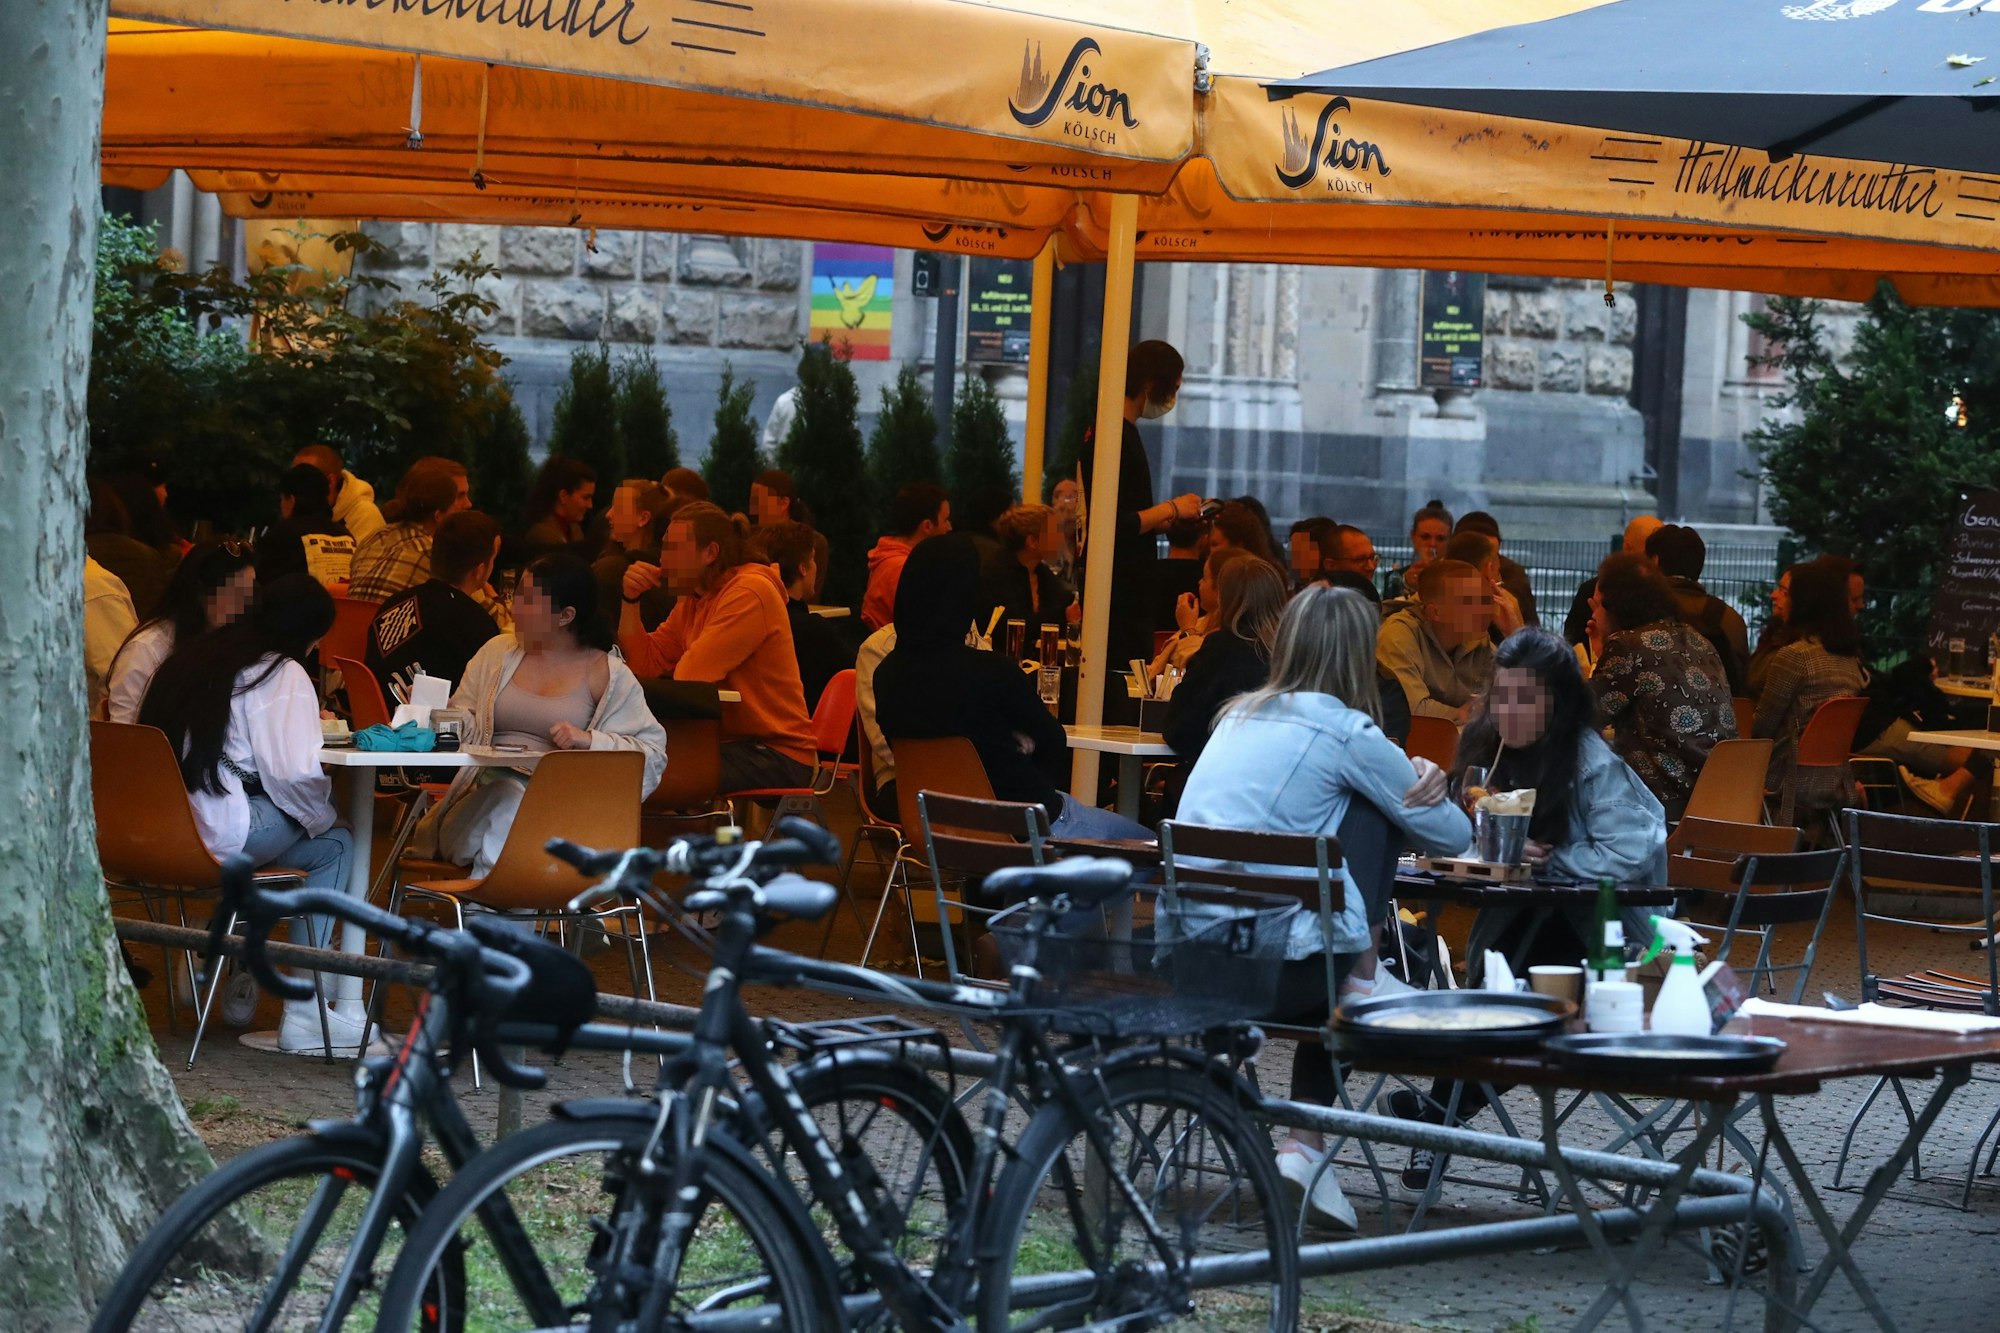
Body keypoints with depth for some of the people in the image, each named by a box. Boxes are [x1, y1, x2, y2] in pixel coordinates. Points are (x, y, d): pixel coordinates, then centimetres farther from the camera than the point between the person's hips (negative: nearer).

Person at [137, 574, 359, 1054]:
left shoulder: (189, 656, 19)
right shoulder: (284, 675, -3)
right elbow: (294, 772, -13)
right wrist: (320, 816, 7)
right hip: (213, 833, -8)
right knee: (334, 847, 12)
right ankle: (304, 1014, 6)